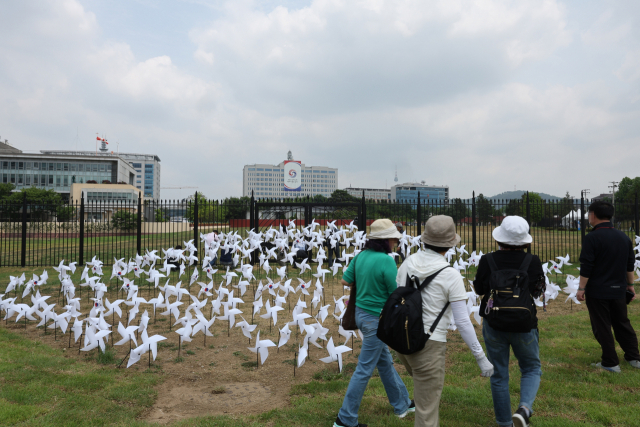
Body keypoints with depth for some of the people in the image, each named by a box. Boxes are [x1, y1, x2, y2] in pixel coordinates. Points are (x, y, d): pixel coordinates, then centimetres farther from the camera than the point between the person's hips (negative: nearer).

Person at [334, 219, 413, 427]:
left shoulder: (361, 256, -1)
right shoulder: (386, 261, -22)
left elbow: (345, 281, 4)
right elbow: (396, 293, -16)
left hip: (361, 313, 9)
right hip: (376, 318, -8)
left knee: (385, 362, 22)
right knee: (365, 369, 4)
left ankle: (402, 404, 41)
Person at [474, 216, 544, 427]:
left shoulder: (487, 261, -13)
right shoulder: (532, 262, -14)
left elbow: (479, 289, -1)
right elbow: (538, 289, 1)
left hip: (494, 325, 1)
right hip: (524, 326, 0)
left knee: (499, 375, 15)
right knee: (532, 368, 20)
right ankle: (525, 408, -5)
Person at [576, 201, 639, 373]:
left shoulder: (592, 238, -16)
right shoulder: (624, 237, 6)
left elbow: (586, 267, -18)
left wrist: (581, 288, -11)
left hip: (597, 291, -7)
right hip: (618, 289, 7)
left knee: (602, 327, 3)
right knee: (622, 323, 20)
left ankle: (610, 363, 8)